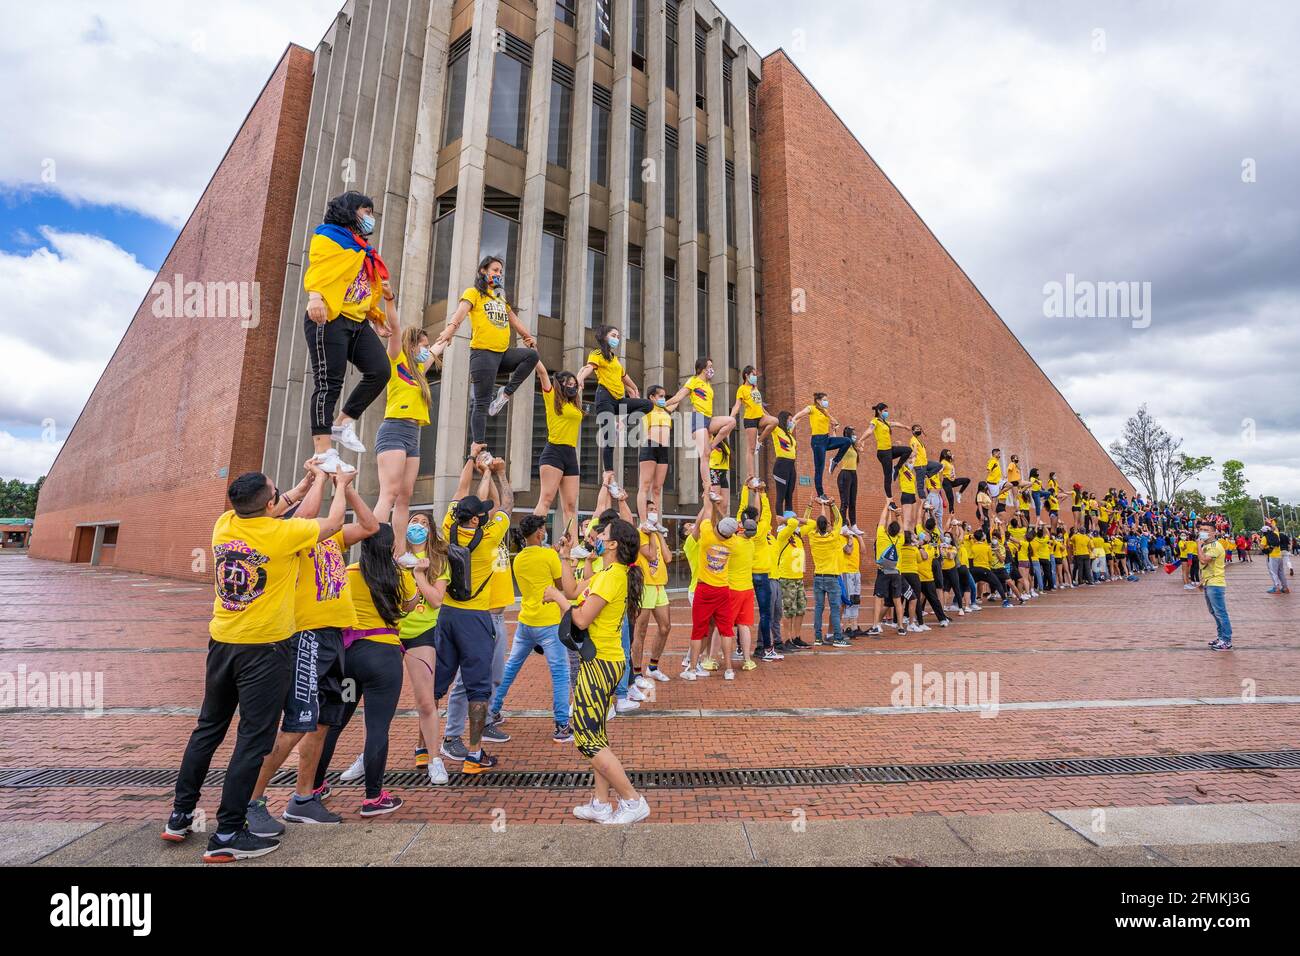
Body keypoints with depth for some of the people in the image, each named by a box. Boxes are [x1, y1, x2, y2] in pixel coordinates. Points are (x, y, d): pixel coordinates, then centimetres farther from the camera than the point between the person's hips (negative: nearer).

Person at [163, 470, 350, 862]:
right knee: (253, 740, 3)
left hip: (222, 643, 7)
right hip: (263, 650, -6)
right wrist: (341, 484, 14)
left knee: (208, 729, 21)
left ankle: (180, 815, 32)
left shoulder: (224, 524, -1)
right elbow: (333, 523, -1)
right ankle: (228, 835, 9)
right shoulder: (282, 533, -17)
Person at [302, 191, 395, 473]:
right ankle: (323, 453, -9)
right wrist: (315, 296, -31)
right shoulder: (329, 236, 3)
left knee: (380, 370, -7)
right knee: (329, 383, -10)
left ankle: (343, 422, 9)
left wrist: (379, 314, 14)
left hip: (358, 322, 8)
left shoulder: (363, 249, 27)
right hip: (329, 319, -8)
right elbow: (317, 269, -14)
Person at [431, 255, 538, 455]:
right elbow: (461, 310, -13)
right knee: (481, 402, -9)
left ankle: (505, 394, -7)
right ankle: (478, 446, -8)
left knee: (532, 355, -15)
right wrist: (450, 328, -31)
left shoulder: (501, 298, 25)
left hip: (503, 352, 7)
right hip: (482, 352, -6)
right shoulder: (473, 293, 4)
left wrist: (528, 335, 11)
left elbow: (514, 320, 26)